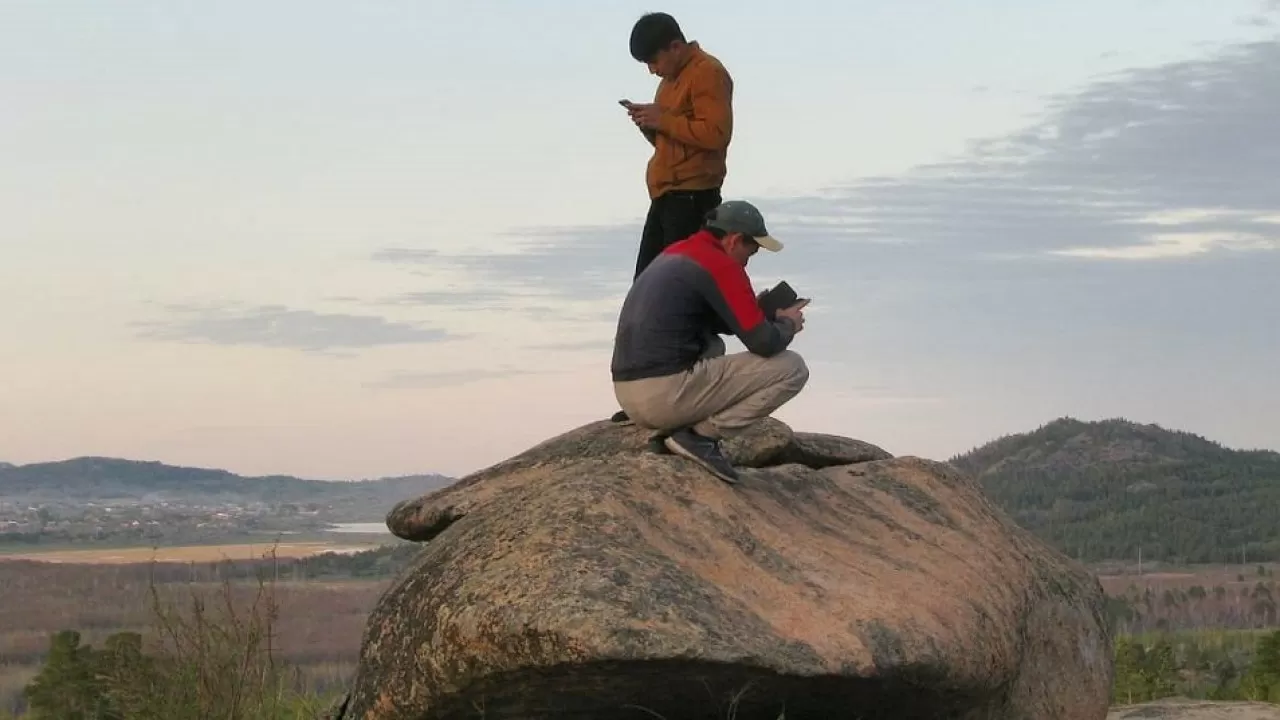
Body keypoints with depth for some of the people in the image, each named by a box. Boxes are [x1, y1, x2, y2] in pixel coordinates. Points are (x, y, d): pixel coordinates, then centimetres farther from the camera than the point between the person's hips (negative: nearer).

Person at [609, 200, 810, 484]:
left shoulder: (672, 254, 21)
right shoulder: (721, 266, -6)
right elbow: (763, 343, -10)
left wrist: (760, 312, 23)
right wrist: (788, 324, 12)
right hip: (667, 395, -9)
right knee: (792, 368, -2)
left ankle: (677, 428, 14)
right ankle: (701, 434, -6)